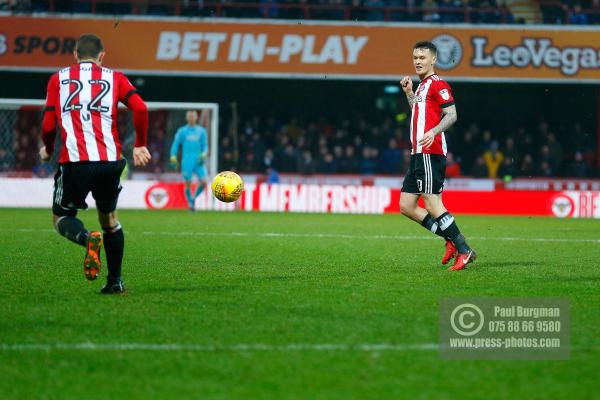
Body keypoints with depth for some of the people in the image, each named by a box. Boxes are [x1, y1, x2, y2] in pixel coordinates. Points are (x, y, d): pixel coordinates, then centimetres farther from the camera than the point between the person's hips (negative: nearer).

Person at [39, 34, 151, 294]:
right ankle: (115, 281, 19)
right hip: (110, 160, 2)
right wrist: (140, 145, 10)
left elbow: (49, 125, 6)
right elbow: (140, 108, -2)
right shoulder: (114, 78, 13)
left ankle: (87, 238, -23)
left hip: (74, 160, -2)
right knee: (109, 217, 22)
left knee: (61, 218, 11)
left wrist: (47, 149, 26)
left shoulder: (58, 79, 12)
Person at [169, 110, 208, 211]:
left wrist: (204, 154, -9)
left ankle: (194, 198, 15)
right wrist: (173, 157, -6)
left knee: (203, 183, -10)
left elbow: (205, 146, 11)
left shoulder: (201, 131, 10)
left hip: (199, 161, 2)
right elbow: (175, 144, 6)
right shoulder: (182, 131, 4)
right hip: (187, 162, -2)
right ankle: (190, 203, 13)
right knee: (188, 184, -6)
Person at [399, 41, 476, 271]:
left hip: (430, 153, -10)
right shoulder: (422, 86, 22)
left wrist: (433, 132, -30)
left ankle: (464, 251, -11)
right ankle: (452, 241, 9)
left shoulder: (437, 84, -6)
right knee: (406, 206, 6)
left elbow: (452, 115, -15)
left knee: (432, 204, -14)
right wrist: (409, 93, 24)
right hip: (418, 154, 10)